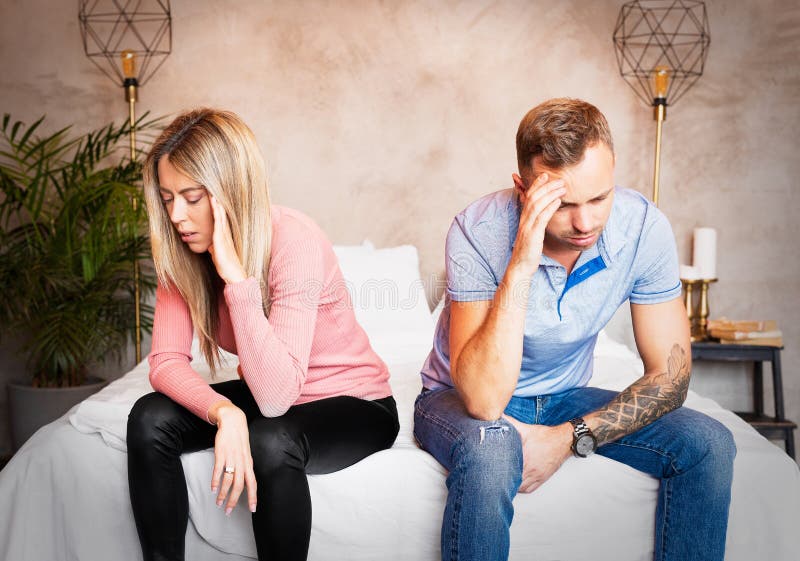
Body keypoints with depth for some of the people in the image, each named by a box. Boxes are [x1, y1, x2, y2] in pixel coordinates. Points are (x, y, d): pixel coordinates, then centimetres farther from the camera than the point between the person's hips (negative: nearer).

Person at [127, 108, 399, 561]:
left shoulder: (294, 241, -29)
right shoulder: (181, 248, -10)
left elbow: (276, 395, -36)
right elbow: (167, 361, -14)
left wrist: (236, 274, -40)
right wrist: (225, 413, -33)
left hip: (352, 403, -5)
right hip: (266, 396, 6)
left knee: (271, 442, -35)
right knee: (150, 418, -17)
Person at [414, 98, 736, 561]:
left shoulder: (643, 227, -19)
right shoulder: (478, 232, -28)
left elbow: (670, 376, -12)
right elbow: (484, 401, -35)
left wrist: (568, 439, -23)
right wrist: (522, 264, -42)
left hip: (565, 397, 4)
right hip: (463, 398, -3)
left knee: (707, 444, -16)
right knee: (490, 451, -38)